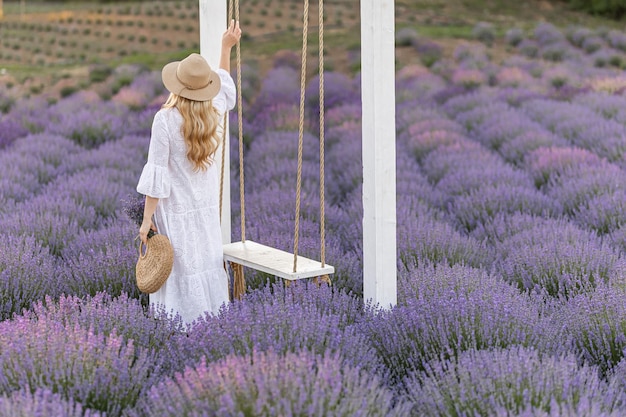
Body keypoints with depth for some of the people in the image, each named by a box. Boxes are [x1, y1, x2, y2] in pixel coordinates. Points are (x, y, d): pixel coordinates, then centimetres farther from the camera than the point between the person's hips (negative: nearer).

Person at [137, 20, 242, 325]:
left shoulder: (166, 119, -17)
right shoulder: (213, 114, -2)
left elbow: (157, 173, -15)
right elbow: (225, 88, 24)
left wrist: (147, 219, -10)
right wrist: (226, 49, 32)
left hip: (176, 212, -5)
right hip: (208, 209, 5)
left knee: (183, 277, 0)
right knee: (210, 271, 13)